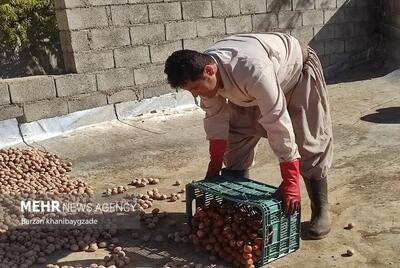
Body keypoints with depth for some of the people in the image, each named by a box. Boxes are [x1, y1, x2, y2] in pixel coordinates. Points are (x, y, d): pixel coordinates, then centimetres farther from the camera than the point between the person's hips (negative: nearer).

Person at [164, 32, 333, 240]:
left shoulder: (253, 71, -47)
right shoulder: (202, 70, -25)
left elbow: (277, 123, -44)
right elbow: (215, 118, -11)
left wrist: (290, 181, -39)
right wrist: (215, 165, -5)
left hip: (297, 69, -6)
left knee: (309, 143, -8)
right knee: (237, 138, -1)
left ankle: (321, 212, 7)